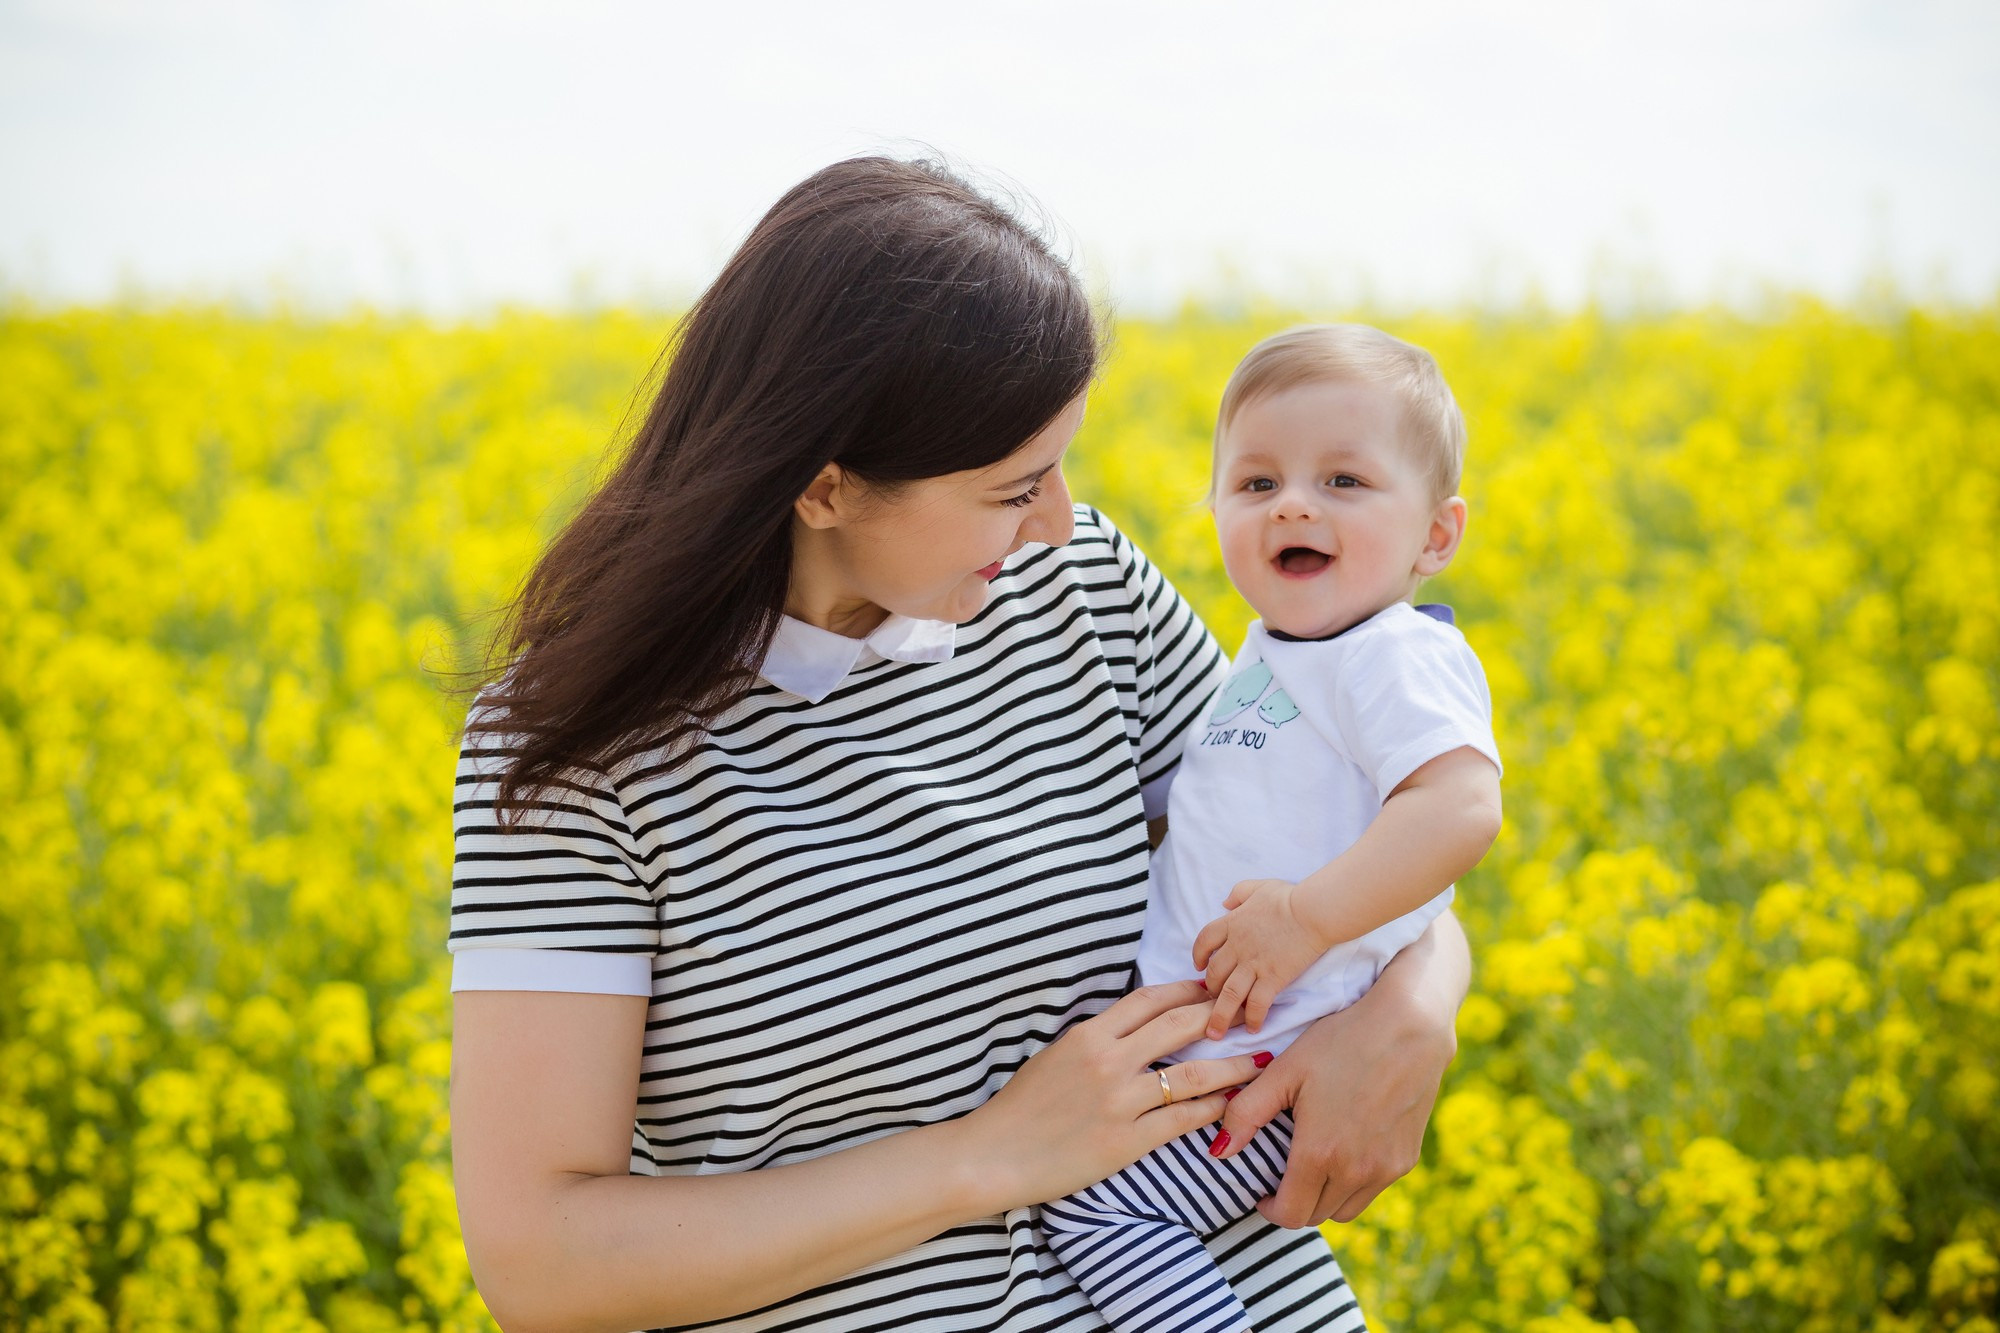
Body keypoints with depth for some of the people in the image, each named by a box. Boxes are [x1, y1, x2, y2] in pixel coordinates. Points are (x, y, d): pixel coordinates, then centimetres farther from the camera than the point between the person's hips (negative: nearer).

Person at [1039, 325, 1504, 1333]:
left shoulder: (1405, 660, -15)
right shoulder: (1272, 654, 14)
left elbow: (1461, 807, -31)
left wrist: (1306, 917, -33)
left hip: (1283, 1063, -10)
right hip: (1193, 1036, 10)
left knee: (1088, 1200, -16)